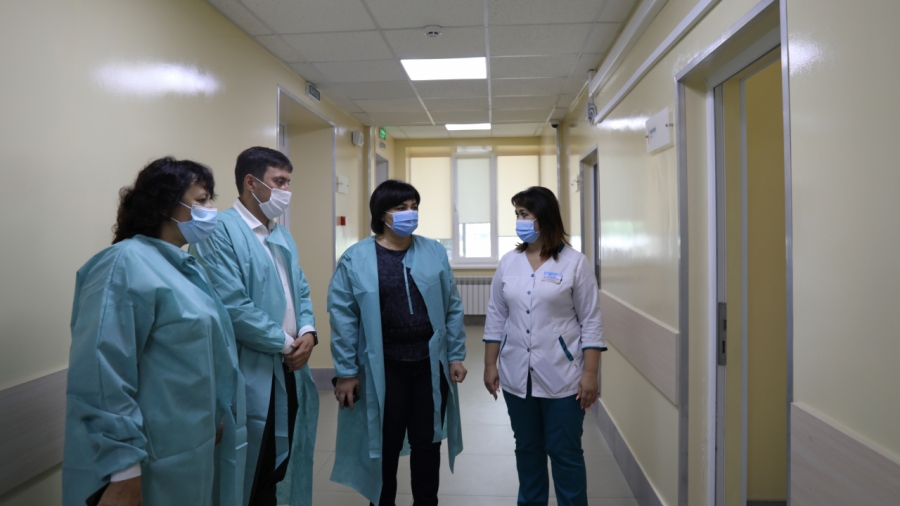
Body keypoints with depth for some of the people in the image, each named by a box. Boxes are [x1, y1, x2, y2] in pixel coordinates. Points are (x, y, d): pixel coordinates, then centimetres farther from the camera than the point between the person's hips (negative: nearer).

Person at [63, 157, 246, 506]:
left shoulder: (186, 266, 11)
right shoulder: (125, 264, -18)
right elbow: (101, 376, -25)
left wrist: (218, 420, 20)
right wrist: (123, 471, -25)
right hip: (158, 461, -9)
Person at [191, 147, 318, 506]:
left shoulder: (282, 235, 13)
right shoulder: (219, 232, -15)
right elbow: (232, 307, -22)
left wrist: (307, 333, -5)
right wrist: (285, 343, -13)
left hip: (289, 369, 8)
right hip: (251, 373, -8)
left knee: (280, 463, 19)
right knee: (251, 474, 7)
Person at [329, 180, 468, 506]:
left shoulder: (434, 252, 2)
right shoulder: (356, 259, -6)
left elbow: (452, 309, 5)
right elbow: (343, 318, -5)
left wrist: (456, 356, 3)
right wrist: (346, 371, -6)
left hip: (430, 364, 3)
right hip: (384, 369, -2)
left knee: (427, 443, 16)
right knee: (385, 446, 14)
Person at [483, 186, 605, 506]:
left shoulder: (575, 263, -7)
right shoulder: (508, 263, 4)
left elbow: (590, 323, -6)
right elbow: (496, 318, 8)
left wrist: (590, 374, -10)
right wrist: (490, 365, 6)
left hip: (561, 377, -4)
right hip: (517, 376, 4)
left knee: (565, 453, 7)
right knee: (527, 449, 17)